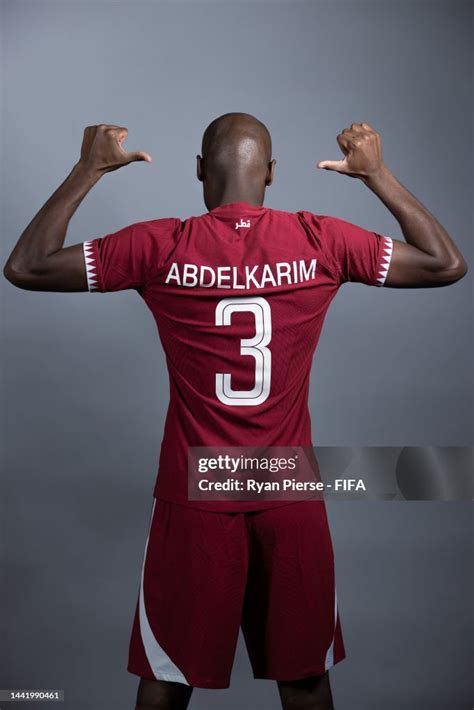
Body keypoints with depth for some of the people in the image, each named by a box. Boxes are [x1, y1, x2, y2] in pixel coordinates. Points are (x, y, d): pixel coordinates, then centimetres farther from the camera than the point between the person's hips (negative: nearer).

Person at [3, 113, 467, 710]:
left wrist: (88, 170, 2)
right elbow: (447, 264, 5)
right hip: (291, 498, 1)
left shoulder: (161, 247, -11)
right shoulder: (321, 241, -7)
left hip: (194, 498, -1)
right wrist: (378, 174, 8)